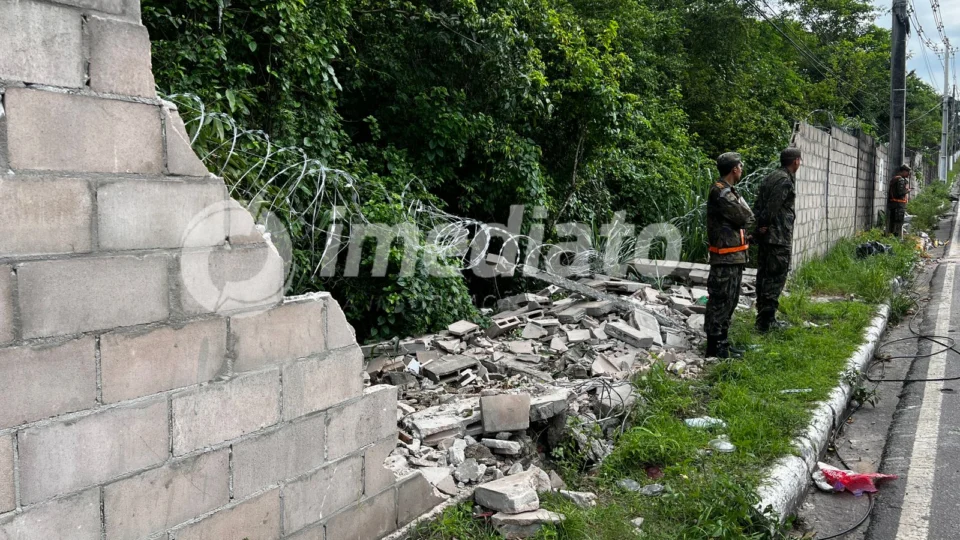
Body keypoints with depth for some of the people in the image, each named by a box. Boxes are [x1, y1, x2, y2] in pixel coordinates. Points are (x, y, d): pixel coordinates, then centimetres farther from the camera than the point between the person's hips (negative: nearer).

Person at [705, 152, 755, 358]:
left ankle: (722, 341, 24)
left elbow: (746, 220, 17)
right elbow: (746, 217, -16)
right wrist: (741, 203, 2)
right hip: (725, 257, -10)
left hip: (735, 256, 10)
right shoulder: (720, 192, -17)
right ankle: (714, 346, 0)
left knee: (730, 301, 15)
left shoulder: (729, 191, 16)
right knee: (719, 301, -5)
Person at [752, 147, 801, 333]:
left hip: (764, 235, 9)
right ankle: (767, 320, -5)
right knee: (777, 276, -5)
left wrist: (759, 225, 8)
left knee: (764, 274, 13)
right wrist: (764, 225, -9)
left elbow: (758, 205, 12)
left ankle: (763, 316, 20)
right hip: (779, 236, -9)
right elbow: (772, 206, -20)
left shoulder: (770, 177, 15)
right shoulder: (786, 180, -14)